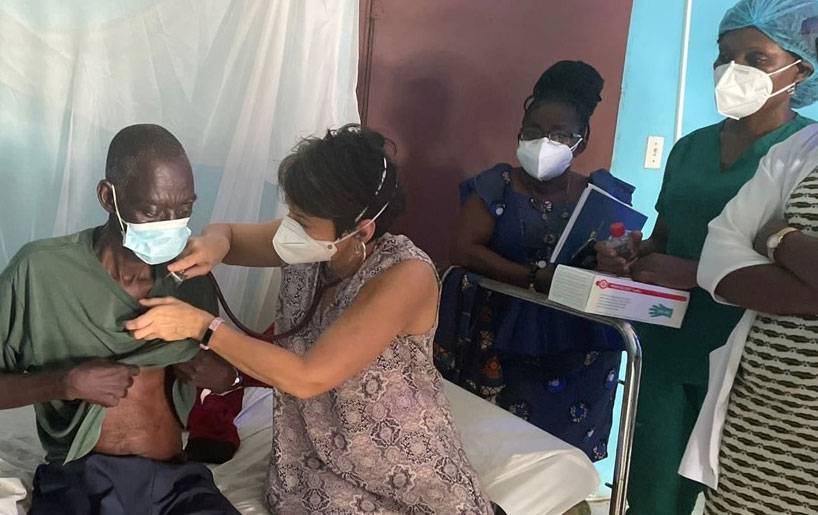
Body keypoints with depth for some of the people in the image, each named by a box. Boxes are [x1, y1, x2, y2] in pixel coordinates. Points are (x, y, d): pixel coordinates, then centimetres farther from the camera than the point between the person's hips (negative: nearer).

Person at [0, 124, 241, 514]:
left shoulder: (190, 275, 3)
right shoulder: (41, 270, -8)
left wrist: (218, 372, -3)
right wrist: (68, 383, -17)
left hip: (176, 478, 3)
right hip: (79, 480, -2)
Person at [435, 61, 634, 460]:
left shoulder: (603, 195, 6)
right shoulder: (497, 186, 1)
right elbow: (464, 249, -11)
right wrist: (536, 278, -21)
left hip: (577, 349, 2)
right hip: (501, 339, -1)